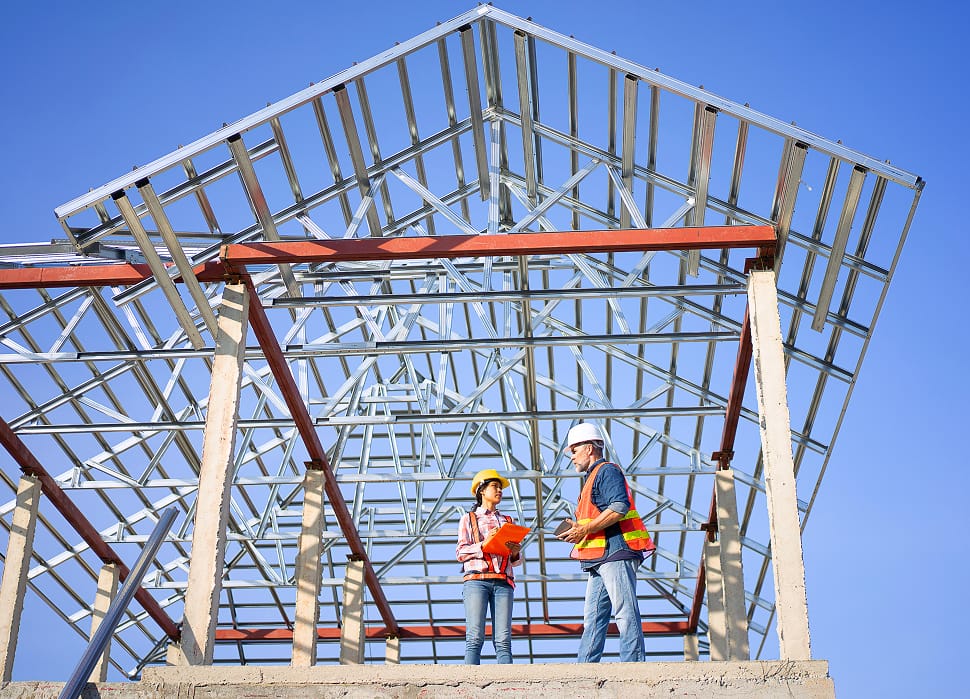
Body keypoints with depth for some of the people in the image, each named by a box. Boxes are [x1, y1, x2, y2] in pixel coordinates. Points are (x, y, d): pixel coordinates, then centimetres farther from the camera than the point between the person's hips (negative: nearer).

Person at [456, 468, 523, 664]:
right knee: (475, 638, -14)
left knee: (503, 640, -10)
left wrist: (515, 553, -1)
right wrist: (483, 544, -10)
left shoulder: (507, 521, 26)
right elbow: (461, 552, 5)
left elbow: (516, 560, 22)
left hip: (503, 582, 3)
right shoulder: (469, 518, 18)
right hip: (477, 578, -3)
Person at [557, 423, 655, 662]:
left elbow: (620, 507, -19)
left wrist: (585, 530, -15)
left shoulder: (607, 470, -3)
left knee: (626, 615, -12)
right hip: (600, 560, 11)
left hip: (616, 553, -11)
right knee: (593, 619, 5)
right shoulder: (592, 479, 28)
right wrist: (579, 530, 12)